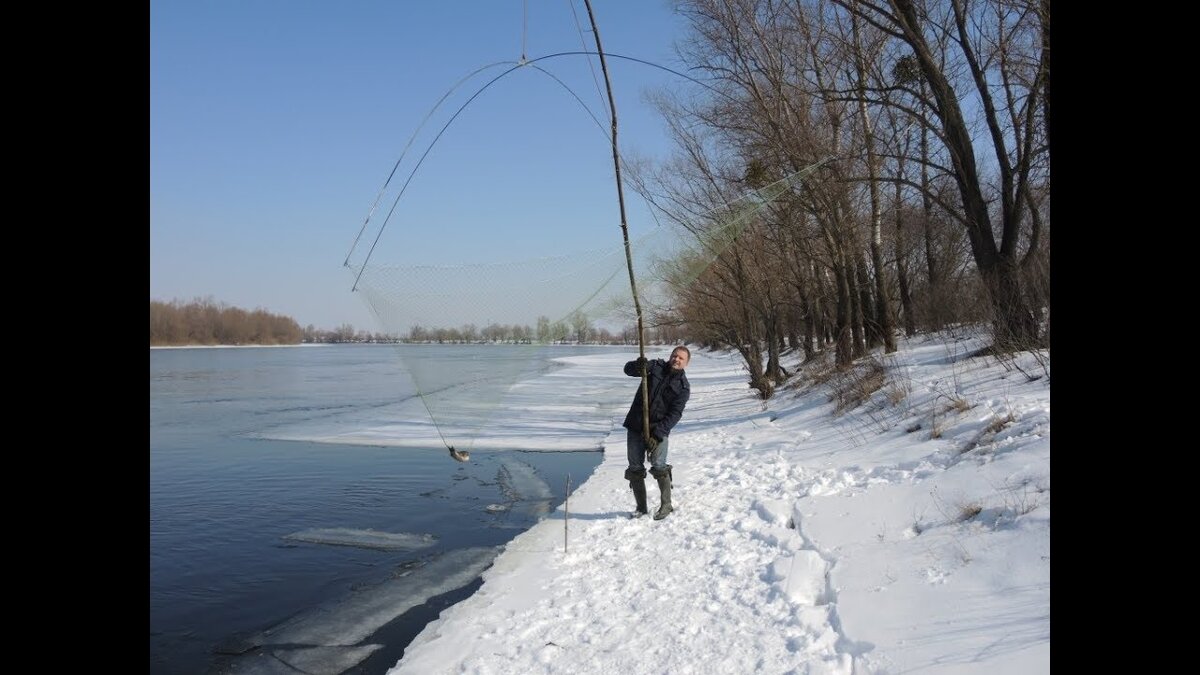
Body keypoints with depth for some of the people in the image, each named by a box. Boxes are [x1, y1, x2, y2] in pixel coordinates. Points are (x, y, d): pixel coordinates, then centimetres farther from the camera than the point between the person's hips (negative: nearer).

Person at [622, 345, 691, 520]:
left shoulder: (683, 386, -3)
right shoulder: (655, 366, 4)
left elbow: (674, 415, -11)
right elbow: (628, 369, -4)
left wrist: (657, 435, -21)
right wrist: (637, 365, -28)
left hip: (659, 429, -3)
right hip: (635, 427, 3)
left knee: (659, 466, -15)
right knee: (635, 468, 5)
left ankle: (666, 504, 4)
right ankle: (641, 507, 17)